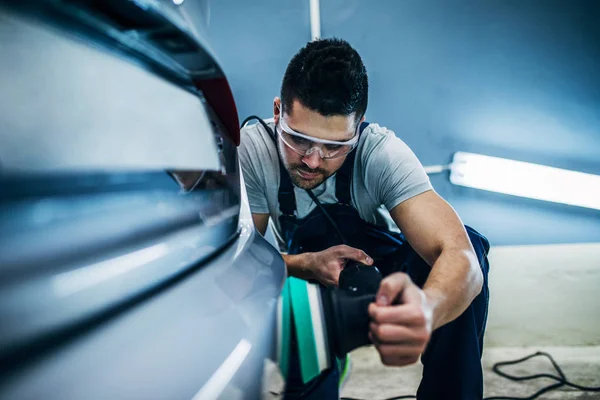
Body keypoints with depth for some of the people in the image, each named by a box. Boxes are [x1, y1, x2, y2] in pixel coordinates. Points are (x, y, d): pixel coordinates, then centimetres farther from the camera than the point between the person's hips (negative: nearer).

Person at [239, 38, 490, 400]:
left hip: (389, 282, 1)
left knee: (469, 242, -29)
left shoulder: (383, 153, -30)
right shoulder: (251, 150, -25)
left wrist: (427, 308, -66)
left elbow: (460, 253, -42)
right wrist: (306, 265, -38)